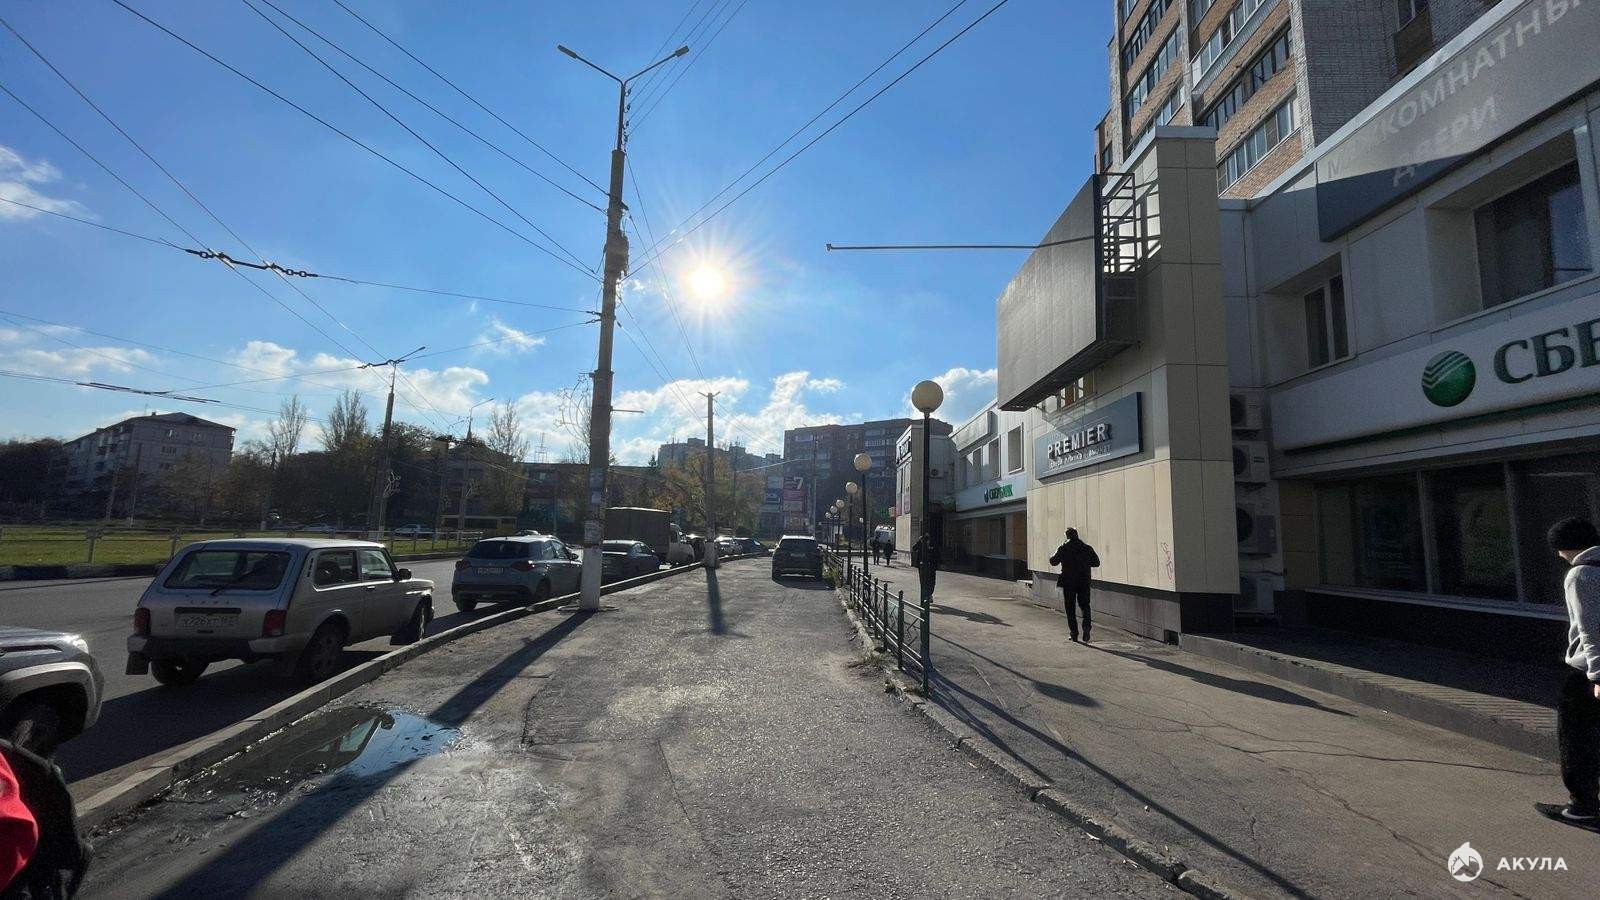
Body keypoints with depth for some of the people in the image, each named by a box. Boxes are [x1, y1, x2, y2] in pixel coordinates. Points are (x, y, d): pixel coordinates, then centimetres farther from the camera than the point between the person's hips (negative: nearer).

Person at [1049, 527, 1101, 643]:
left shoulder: (1063, 548, -6)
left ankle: (1074, 633, 6)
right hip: (1084, 582, 2)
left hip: (1068, 582, -2)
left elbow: (1053, 562, -2)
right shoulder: (1087, 548, 0)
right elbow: (1096, 562, 6)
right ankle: (1086, 627, -10)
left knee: (1070, 608, 7)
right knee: (1085, 605, 13)